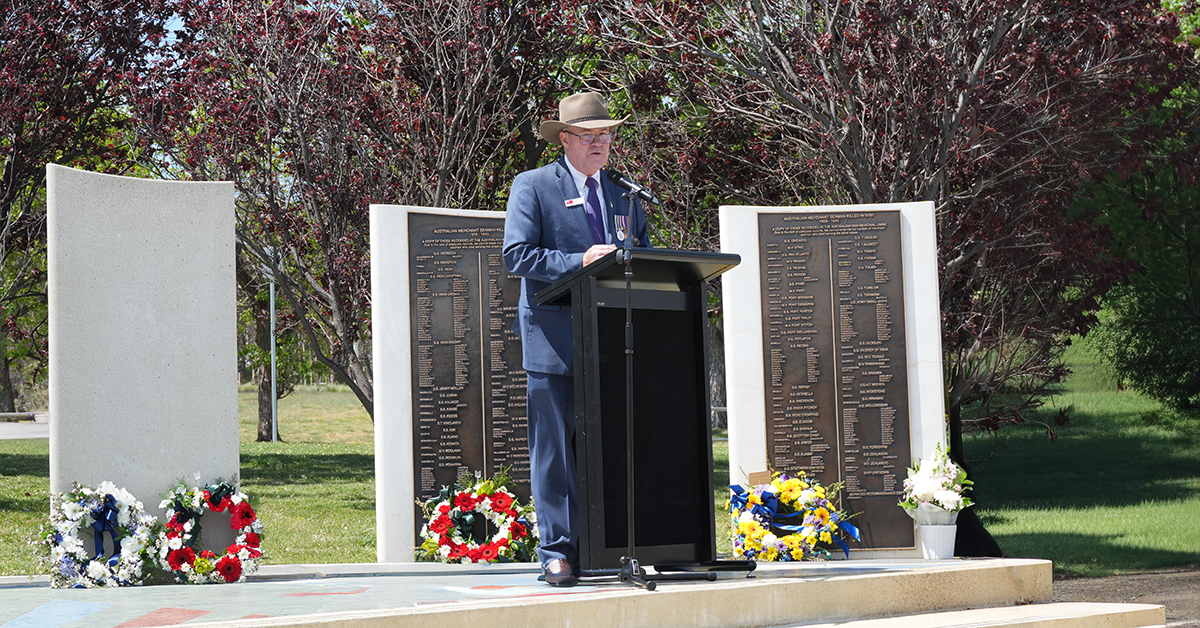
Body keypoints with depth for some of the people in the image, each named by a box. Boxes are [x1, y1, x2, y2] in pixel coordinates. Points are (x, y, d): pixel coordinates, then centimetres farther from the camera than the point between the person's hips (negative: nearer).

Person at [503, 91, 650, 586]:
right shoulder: (532, 186, 2)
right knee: (555, 450, -2)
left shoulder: (624, 193, 19)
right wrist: (578, 262, -19)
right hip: (554, 341, -5)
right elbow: (516, 255, -8)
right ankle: (557, 550, 3)